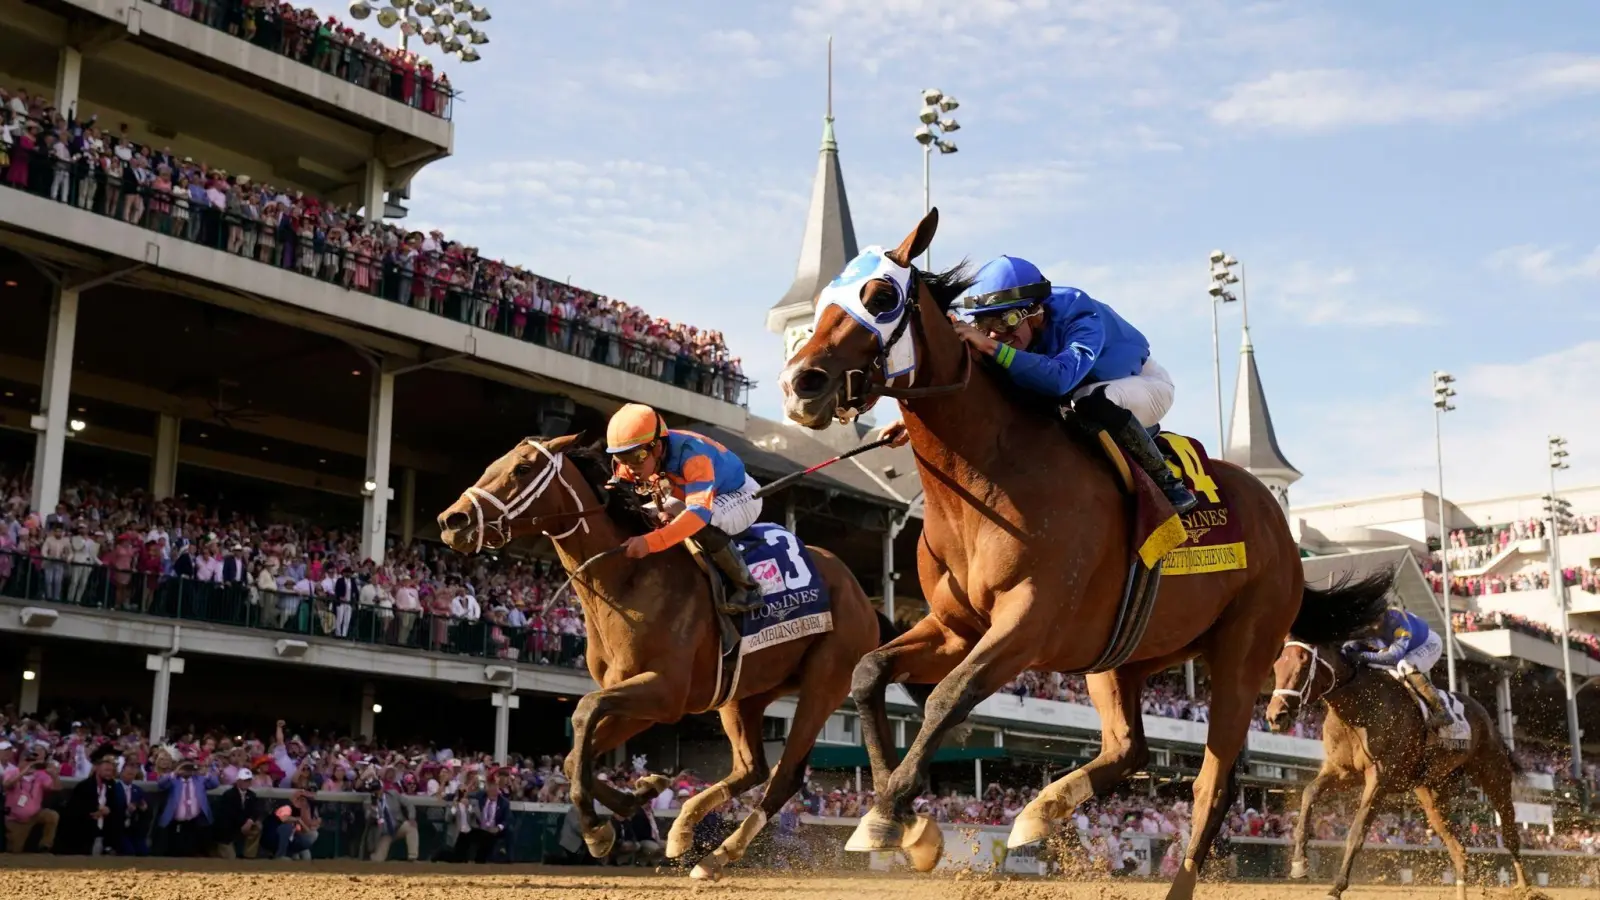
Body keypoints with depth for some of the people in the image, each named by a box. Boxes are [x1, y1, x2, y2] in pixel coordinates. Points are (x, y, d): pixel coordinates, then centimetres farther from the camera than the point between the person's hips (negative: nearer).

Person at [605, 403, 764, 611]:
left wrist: (650, 542, -62)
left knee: (702, 525, -37)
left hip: (742, 497, -8)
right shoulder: (640, 457, -17)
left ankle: (748, 588, -19)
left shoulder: (691, 454, -40)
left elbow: (700, 511, -51)